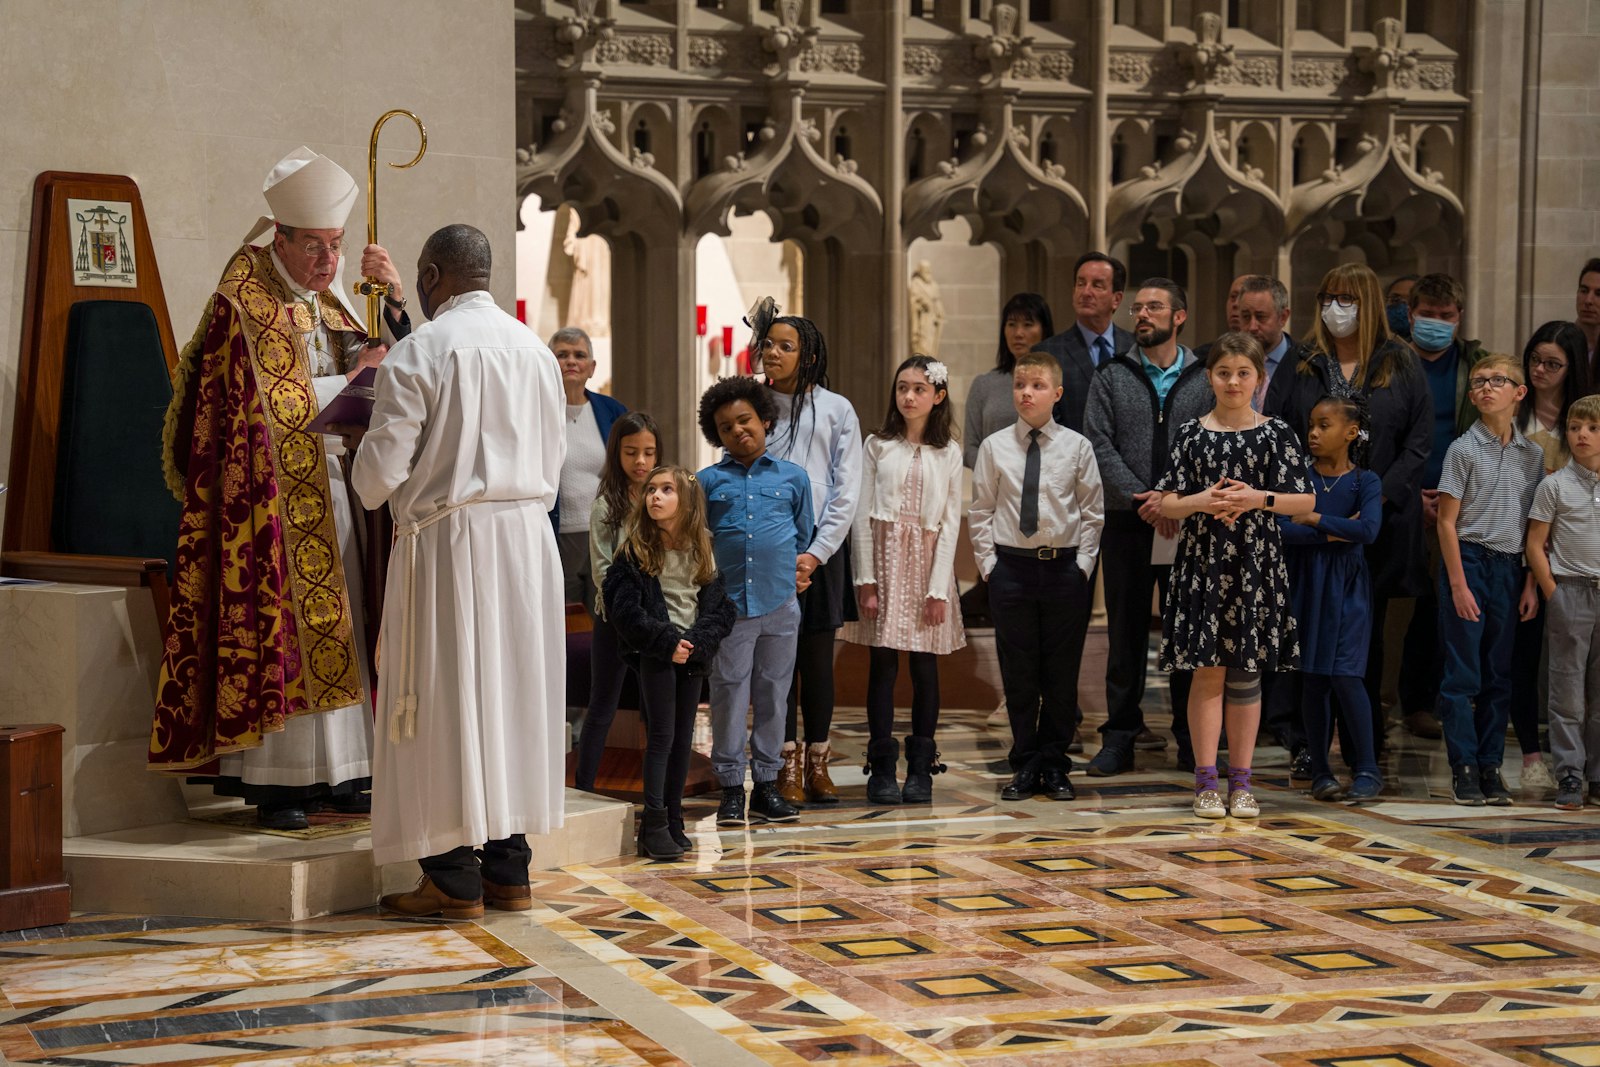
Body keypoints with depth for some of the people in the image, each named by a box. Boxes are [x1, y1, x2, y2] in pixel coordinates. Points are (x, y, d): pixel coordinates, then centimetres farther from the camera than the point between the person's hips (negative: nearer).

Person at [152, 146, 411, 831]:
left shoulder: (330, 302, 15)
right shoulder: (240, 308, -6)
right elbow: (266, 405, -15)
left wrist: (394, 302, -2)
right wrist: (348, 379, -11)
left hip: (333, 493, 7)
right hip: (271, 498, -7)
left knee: (335, 631, 5)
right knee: (276, 630, -9)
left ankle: (334, 774, 8)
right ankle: (273, 784, -6)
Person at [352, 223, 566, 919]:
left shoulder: (418, 353, -10)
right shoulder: (536, 350, 10)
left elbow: (379, 475, -11)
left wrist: (372, 483, 10)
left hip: (449, 540, -6)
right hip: (529, 534, 6)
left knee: (448, 703, -1)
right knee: (513, 693, 11)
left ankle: (455, 880, 1)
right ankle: (508, 868, 15)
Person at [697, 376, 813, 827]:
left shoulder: (793, 477, 9)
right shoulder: (709, 481, 5)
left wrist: (798, 569, 8)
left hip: (780, 603, 1)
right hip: (729, 603, -1)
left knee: (773, 693, 8)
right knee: (729, 693, 1)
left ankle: (767, 782, 17)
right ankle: (731, 786, 9)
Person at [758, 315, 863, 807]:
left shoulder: (836, 410, 5)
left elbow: (846, 493, 1)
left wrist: (815, 553, -8)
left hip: (820, 550, 0)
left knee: (818, 659, 3)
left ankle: (817, 763, 11)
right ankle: (788, 766, 3)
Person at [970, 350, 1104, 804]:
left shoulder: (1076, 446, 1)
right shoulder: (994, 447, 2)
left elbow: (1093, 510, 5)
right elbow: (980, 511, 6)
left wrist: (1082, 563, -2)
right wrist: (988, 562, 0)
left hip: (1065, 566, 0)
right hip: (1011, 565, 0)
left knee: (1062, 672, 5)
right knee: (1018, 670, 5)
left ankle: (1054, 765, 16)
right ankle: (1025, 766, 15)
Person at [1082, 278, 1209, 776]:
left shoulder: (1205, 380, 6)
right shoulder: (1111, 379, 8)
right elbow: (1099, 446, -1)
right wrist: (1143, 501, -12)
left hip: (1187, 525, 0)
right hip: (1128, 525, 1)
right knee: (1125, 633, 4)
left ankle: (1192, 740, 11)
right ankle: (1119, 739, 10)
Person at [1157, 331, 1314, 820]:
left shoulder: (1277, 434, 3)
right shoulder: (1191, 434, 3)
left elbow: (1306, 501, 0)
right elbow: (1166, 503, 2)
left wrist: (1259, 499, -15)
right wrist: (1202, 502, -16)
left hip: (1256, 564, 0)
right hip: (1203, 562, 0)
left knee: (1247, 671, 5)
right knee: (1208, 670, -1)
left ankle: (1240, 781, 12)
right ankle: (1206, 782, 3)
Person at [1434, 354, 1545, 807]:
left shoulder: (1531, 454, 9)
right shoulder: (1464, 449, -4)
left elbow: (1535, 526, 12)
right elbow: (1447, 522, -5)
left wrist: (1531, 582, 5)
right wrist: (1458, 584, -10)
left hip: (1509, 567, 4)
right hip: (1468, 560, -4)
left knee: (1499, 674, 7)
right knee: (1463, 674, -4)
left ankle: (1491, 766, 13)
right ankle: (1464, 769, 1)